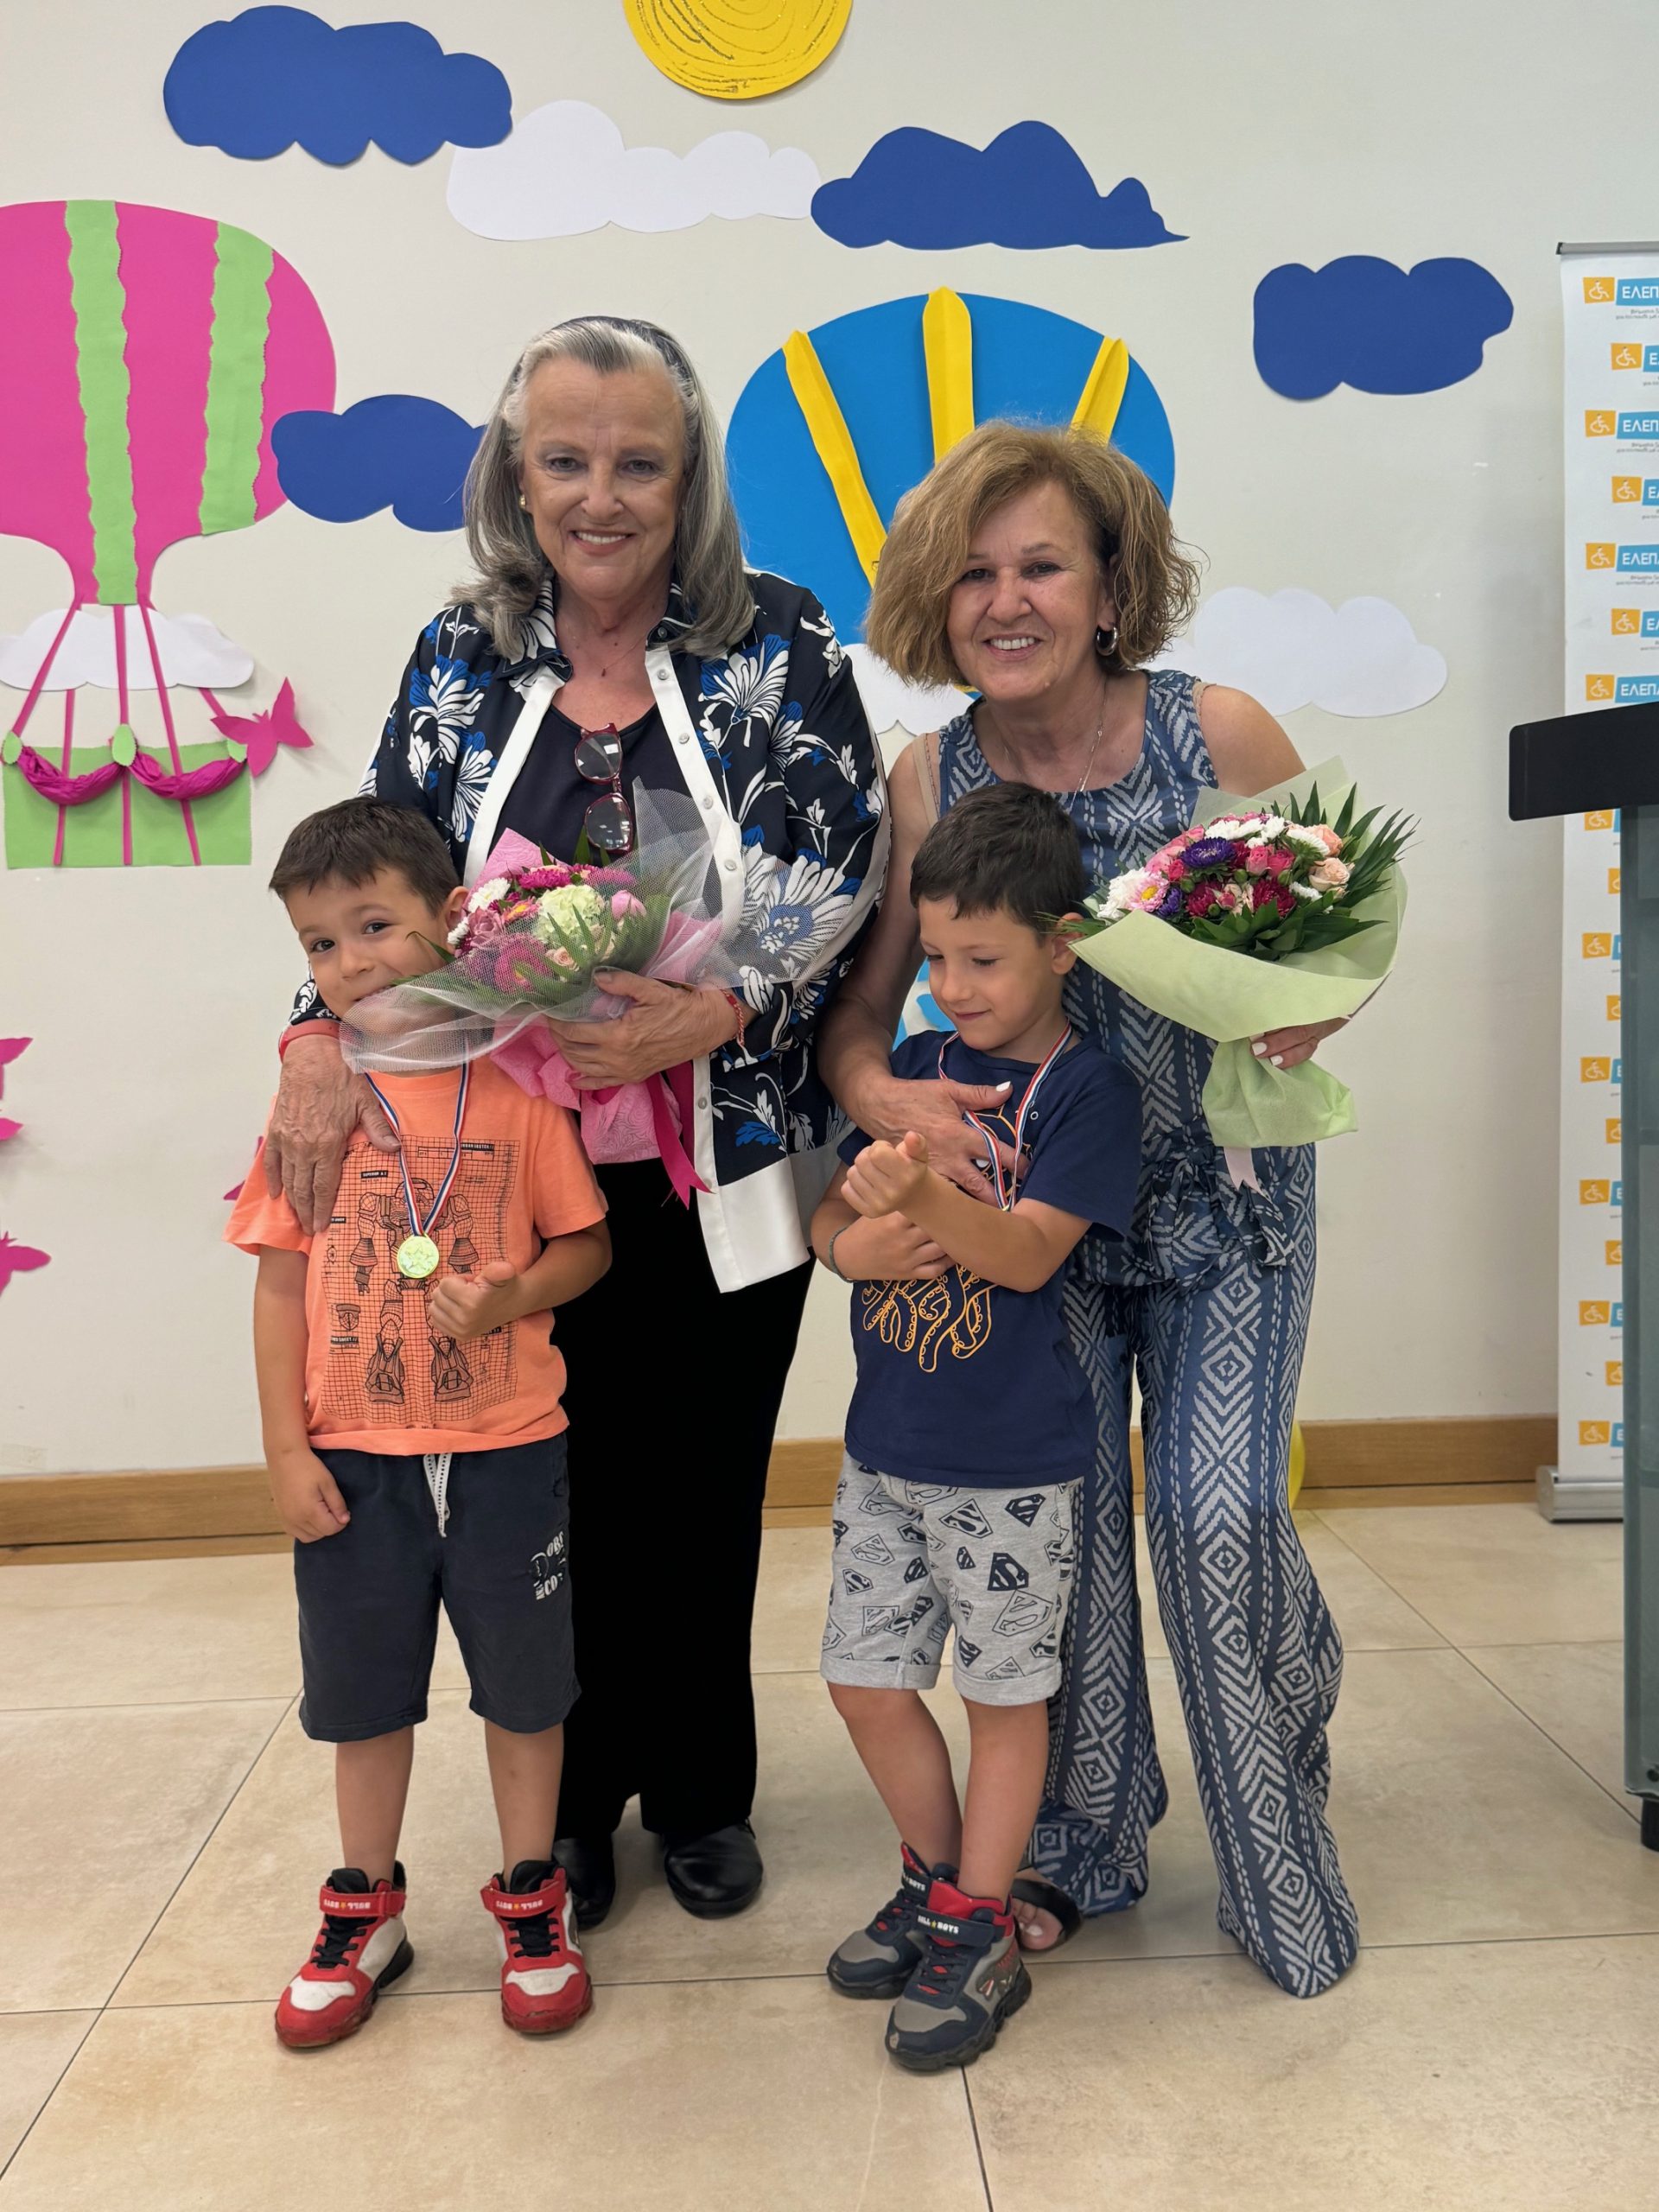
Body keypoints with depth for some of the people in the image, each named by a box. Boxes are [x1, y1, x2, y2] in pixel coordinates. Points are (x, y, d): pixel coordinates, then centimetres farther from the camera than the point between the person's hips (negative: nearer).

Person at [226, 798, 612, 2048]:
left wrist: (508, 1299, -21)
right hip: (353, 1458, 2)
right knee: (365, 1694, 18)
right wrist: (287, 1449, -4)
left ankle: (531, 1903, 35)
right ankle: (367, 1912, 39)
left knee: (524, 1684, 14)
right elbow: (281, 1284, -1)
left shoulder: (514, 1083, -7)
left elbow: (588, 1244, -2)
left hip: (506, 1448, -1)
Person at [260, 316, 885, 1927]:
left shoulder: (778, 645, -3)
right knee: (559, 1489, 12)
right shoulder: (459, 660, 4)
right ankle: (570, 1800, 34)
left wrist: (714, 1014, -24)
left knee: (704, 1491, 12)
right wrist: (322, 1037, -10)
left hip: (726, 1170, -1)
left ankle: (699, 1792, 35)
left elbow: (836, 879, -10)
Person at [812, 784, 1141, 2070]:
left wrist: (926, 1193, -39)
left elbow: (1028, 1251, -21)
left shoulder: (1088, 1090, -10)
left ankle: (981, 1929, 25)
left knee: (1005, 1688, 8)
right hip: (885, 1445, 6)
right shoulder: (915, 1069, 6)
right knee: (866, 1679, 12)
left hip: (1012, 1460, -6)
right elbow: (831, 1213, 9)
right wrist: (852, 1240, -14)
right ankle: (935, 1881, 34)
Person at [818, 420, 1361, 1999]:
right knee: (1059, 1525, 6)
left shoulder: (1220, 734, -11)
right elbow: (857, 1006, -2)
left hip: (1225, 1199, -1)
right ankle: (1077, 1843, 32)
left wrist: (1301, 1018, -22)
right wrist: (884, 1096, -24)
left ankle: (1279, 1840, 25)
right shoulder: (930, 781, -7)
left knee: (1216, 1518, -5)